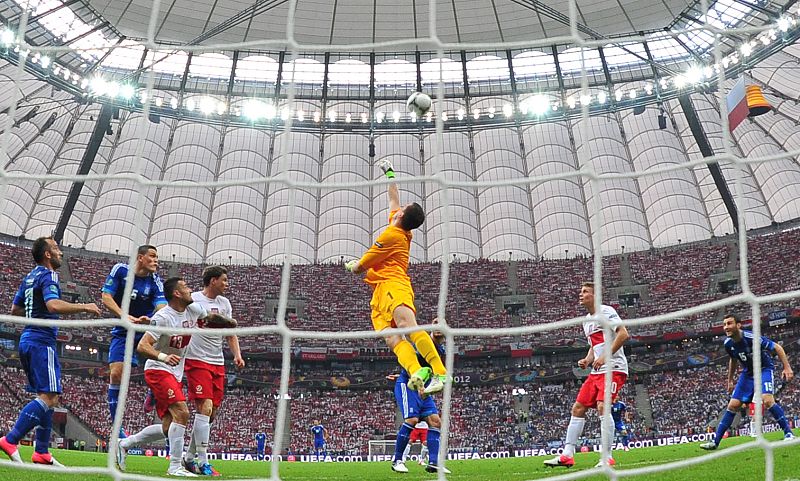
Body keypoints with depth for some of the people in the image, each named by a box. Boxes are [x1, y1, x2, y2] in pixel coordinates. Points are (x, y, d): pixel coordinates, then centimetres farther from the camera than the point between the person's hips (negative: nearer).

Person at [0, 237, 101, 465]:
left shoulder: (29, 277, 18)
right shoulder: (48, 275, -10)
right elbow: (53, 305, -28)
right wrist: (85, 307, -20)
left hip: (28, 339, 10)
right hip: (41, 342, -10)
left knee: (47, 397, 13)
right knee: (48, 397, -13)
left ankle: (42, 452, 12)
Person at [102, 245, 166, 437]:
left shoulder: (155, 281, -6)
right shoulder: (120, 270, -6)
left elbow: (162, 307, -20)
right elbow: (106, 297, -11)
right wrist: (124, 316, -27)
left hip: (147, 328, 1)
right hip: (122, 331, -1)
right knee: (116, 374, -12)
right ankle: (117, 426, 0)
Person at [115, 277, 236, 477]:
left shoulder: (193, 309, 2)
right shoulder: (163, 318, -20)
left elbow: (211, 318, 23)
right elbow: (142, 346, -25)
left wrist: (229, 323, 2)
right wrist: (163, 357, -41)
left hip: (175, 374, 8)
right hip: (158, 371, -8)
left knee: (168, 428, 8)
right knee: (182, 413, -21)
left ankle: (123, 444, 23)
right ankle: (175, 467, -14)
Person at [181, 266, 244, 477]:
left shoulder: (224, 303, 15)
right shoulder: (193, 300, -6)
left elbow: (231, 333, 20)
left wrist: (237, 355, 6)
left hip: (218, 363, 7)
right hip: (197, 361, -7)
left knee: (212, 412, 7)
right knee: (205, 408, -15)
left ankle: (189, 458, 20)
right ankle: (203, 463, -11)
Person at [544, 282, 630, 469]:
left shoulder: (606, 311, -7)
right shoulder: (586, 321, 19)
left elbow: (623, 334, -17)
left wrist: (606, 356, -22)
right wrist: (587, 360, 9)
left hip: (613, 368, -9)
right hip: (596, 371, 9)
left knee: (602, 406, -23)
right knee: (578, 408, 4)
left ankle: (607, 457, -16)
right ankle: (567, 456, 6)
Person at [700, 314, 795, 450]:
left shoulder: (751, 338, -29)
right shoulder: (728, 343, -10)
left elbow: (777, 347, -19)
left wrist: (787, 368, -26)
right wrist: (730, 381, 17)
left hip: (764, 369, -5)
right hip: (747, 373, 5)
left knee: (767, 400, -30)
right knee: (733, 405, 0)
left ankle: (788, 432, -14)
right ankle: (715, 442, 2)